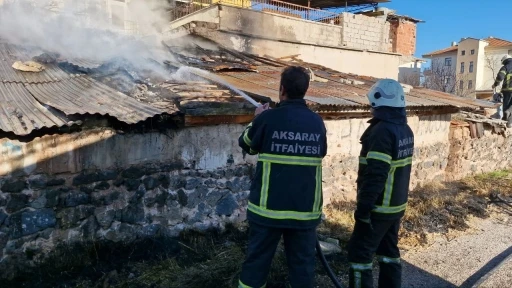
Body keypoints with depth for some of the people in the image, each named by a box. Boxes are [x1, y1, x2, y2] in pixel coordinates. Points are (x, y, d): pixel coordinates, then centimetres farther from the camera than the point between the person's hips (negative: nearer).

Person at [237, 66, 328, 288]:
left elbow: (246, 145, 6)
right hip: (306, 210, 3)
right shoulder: (317, 122, -1)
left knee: (256, 263, 13)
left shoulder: (269, 118, -11)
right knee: (302, 266, 14)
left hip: (269, 208, -2)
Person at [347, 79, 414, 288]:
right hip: (397, 205, 9)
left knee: (359, 254, 1)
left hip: (379, 208, -9)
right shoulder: (405, 130, 8)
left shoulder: (382, 131, -22)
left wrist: (363, 207, -21)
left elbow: (375, 175, -26)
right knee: (389, 252, 19)